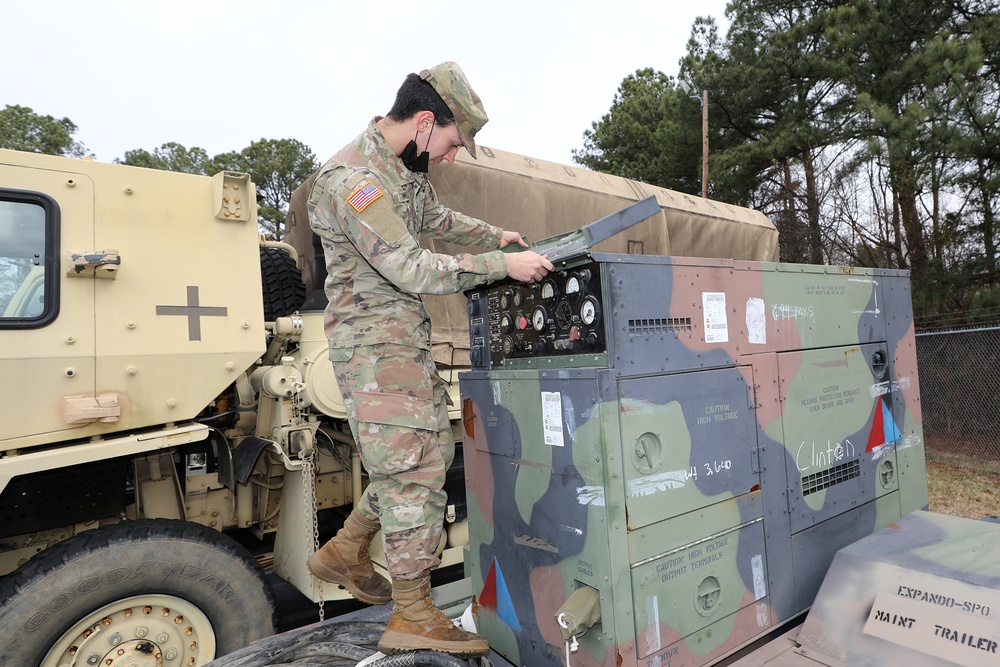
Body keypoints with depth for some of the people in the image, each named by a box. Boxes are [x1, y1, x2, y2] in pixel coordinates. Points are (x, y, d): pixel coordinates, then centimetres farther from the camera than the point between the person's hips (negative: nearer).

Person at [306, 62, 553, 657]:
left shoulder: (407, 163, 12)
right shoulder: (351, 179, -19)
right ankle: (413, 615, 10)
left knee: (432, 450, 14)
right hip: (375, 344, -10)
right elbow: (413, 270, -24)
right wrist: (503, 265, -20)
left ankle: (345, 553, 30)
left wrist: (494, 235, 27)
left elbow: (435, 217, 31)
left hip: (410, 339, 10)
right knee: (412, 464, -6)